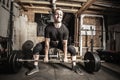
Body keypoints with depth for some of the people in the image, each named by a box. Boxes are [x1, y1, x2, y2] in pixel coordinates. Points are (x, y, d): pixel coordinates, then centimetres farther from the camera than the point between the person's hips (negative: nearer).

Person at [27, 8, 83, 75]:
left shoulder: (65, 29, -27)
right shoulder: (48, 28, -29)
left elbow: (64, 44, -21)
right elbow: (47, 42, -23)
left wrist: (65, 57, -17)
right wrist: (46, 56, -19)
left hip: (60, 43, 1)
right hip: (50, 43, 0)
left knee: (73, 49, -17)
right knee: (36, 48, -21)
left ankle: (74, 67, 2)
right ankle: (36, 68, -6)